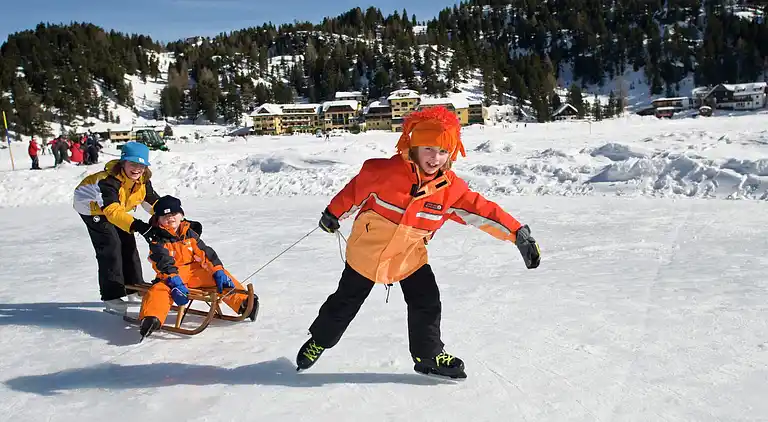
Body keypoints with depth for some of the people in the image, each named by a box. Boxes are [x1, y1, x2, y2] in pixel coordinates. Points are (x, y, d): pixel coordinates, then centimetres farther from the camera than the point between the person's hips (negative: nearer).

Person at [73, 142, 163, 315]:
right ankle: (111, 297, -15)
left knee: (128, 243, 6)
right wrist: (138, 226, -68)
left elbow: (153, 202, -9)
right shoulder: (108, 180, -41)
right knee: (110, 244, -19)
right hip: (91, 207, -7)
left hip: (116, 206, 7)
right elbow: (112, 211, -54)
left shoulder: (143, 180, -19)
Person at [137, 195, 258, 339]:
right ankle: (152, 318, -51)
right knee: (159, 289, -34)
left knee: (221, 276, -14)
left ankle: (242, 302, -14)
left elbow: (206, 253, 4)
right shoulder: (158, 241, -2)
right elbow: (164, 264, -16)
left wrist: (218, 272, -11)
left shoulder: (190, 234, 10)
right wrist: (175, 284, -32)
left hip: (195, 272, 4)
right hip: (172, 277, -3)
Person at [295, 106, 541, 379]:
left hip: (410, 256, 3)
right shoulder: (384, 172, -25)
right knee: (345, 302, 11)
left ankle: (428, 356, 24)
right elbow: (356, 190, -8)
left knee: (427, 304, 0)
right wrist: (333, 214, 5)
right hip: (367, 249, -2)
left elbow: (483, 210, -14)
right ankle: (318, 341, 38)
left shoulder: (451, 187, -15)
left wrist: (518, 234, -20)